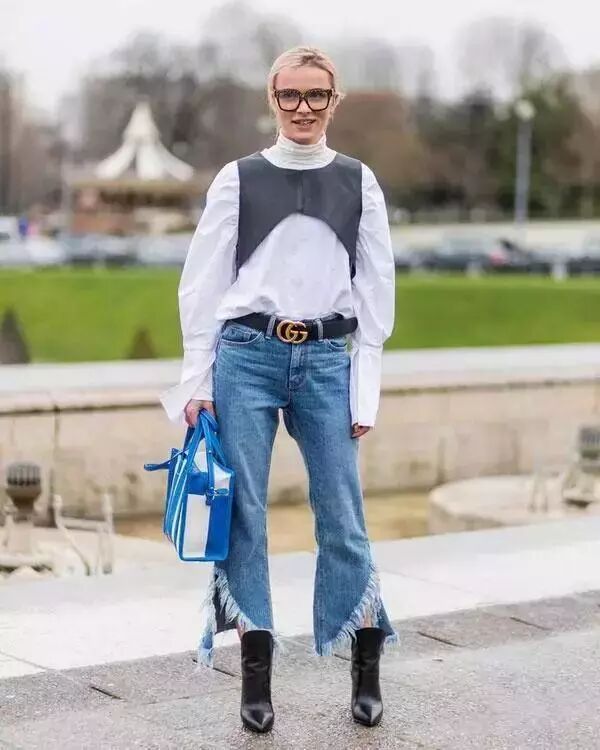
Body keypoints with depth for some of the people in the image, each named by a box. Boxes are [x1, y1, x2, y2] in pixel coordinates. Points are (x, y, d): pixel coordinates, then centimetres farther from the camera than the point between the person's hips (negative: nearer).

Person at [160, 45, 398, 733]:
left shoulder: (359, 183, 8)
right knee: (244, 513, 0)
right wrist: (196, 380, 0)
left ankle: (367, 671, 14)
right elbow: (202, 284, 5)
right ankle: (256, 673, 10)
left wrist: (366, 390, 2)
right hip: (245, 353, 0)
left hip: (327, 359, 1)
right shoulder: (238, 179, 5)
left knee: (342, 514, 0)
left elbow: (375, 290, 8)